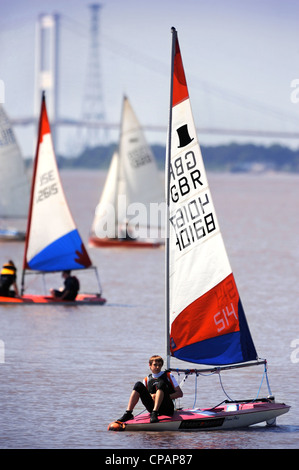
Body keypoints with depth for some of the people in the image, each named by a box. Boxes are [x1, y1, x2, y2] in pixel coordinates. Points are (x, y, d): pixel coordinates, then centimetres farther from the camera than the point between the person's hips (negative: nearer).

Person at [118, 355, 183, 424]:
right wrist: (150, 396, -6)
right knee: (139, 385, -11)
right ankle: (128, 413, -25)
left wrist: (167, 396, -10)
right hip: (152, 407, 3)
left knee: (161, 383, -27)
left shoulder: (168, 376, 11)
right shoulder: (147, 380, 19)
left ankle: (154, 413, -43)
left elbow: (180, 393, 5)